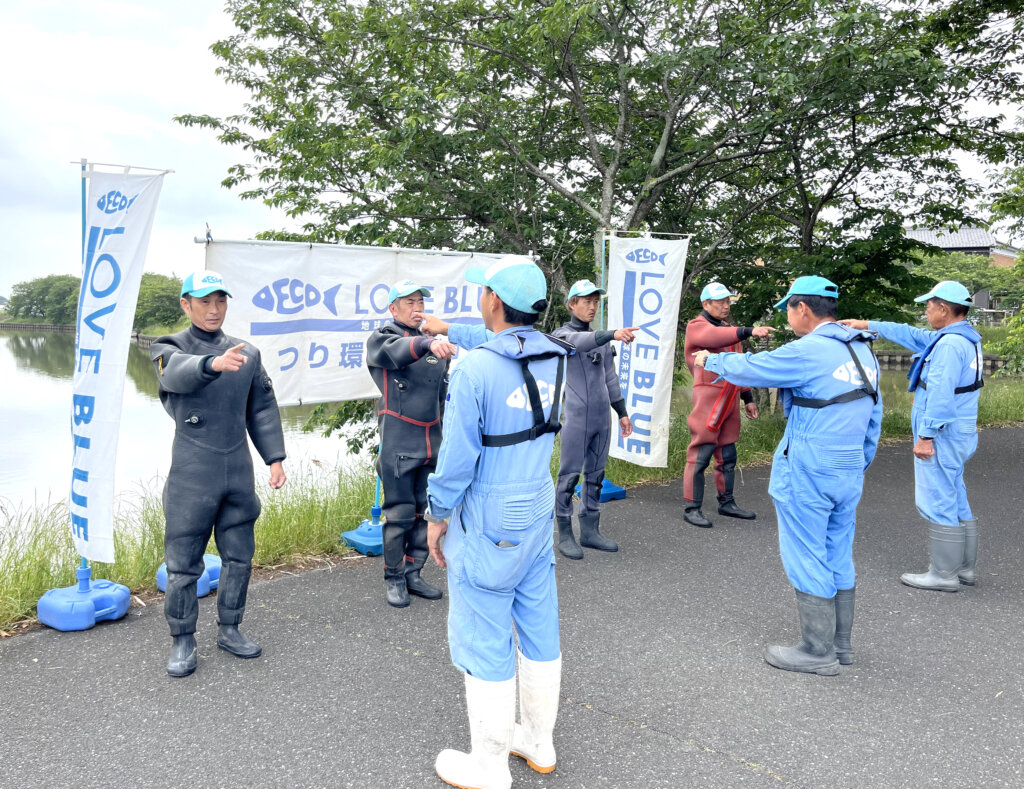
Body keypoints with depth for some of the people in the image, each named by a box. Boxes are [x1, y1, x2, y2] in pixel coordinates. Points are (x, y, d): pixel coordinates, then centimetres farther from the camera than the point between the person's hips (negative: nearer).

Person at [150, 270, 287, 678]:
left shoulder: (247, 353, 10)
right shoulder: (170, 348, -2)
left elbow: (262, 409, 13)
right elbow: (180, 372, -27)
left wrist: (274, 457, 4)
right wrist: (214, 363, -49)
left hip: (238, 470, 4)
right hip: (192, 472, -4)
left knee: (239, 557, 11)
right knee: (183, 561, 2)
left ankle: (229, 629, 28)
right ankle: (183, 641, 18)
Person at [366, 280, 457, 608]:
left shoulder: (434, 343, 15)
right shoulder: (381, 340, -1)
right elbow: (397, 353, -27)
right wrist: (428, 344, -47)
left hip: (432, 441, 5)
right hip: (399, 442, -5)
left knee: (425, 511, 9)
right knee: (400, 513, -1)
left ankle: (412, 573, 23)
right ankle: (394, 578, 14)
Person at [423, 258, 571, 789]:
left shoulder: (475, 370, -21)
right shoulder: (554, 357, 0)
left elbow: (457, 458, -18)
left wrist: (438, 515, -3)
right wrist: (448, 329, 32)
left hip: (488, 526, -7)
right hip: (539, 514, 7)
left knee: (485, 644, 6)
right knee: (539, 629, 18)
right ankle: (538, 742, 35)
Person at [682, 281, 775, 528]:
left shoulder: (729, 330, 19)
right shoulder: (697, 326, -6)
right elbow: (715, 337, -29)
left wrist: (747, 398, 20)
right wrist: (749, 331, -40)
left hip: (729, 400, 8)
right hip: (708, 399, -8)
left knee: (727, 455, 14)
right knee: (701, 454, -6)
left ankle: (727, 503, 26)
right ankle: (692, 508, 0)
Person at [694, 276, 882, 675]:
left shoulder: (807, 351, -16)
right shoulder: (862, 350, 11)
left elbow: (749, 368, -6)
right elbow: (873, 417, 16)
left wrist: (710, 360, 13)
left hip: (807, 474, -8)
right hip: (849, 473, 9)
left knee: (807, 558, 2)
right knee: (838, 557, 16)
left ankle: (818, 651, 11)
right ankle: (840, 644, 27)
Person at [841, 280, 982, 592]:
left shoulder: (950, 344, -20)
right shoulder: (964, 338, 13)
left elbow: (940, 396, -25)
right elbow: (911, 335, 23)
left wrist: (925, 435, -22)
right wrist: (869, 325, 26)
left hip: (942, 436, -10)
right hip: (959, 436, 10)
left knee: (938, 502, -3)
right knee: (955, 502, 17)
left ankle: (944, 574, 4)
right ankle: (965, 568, 25)